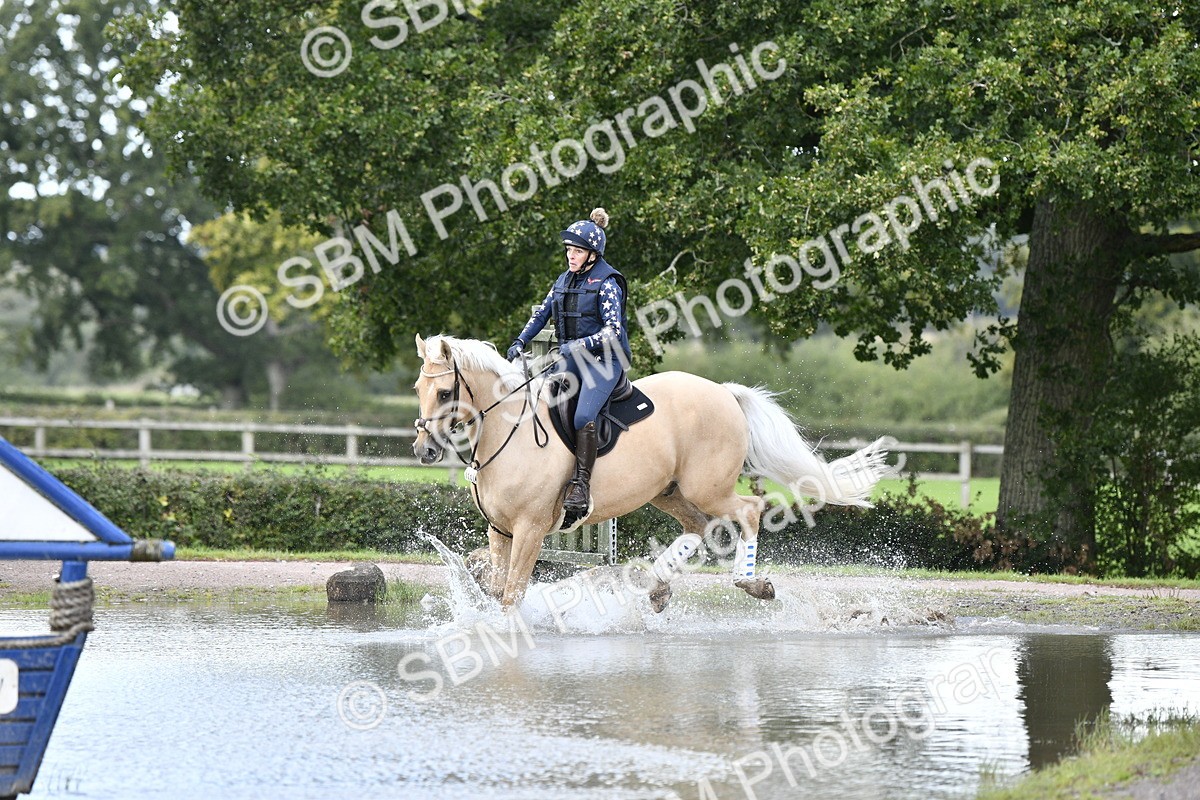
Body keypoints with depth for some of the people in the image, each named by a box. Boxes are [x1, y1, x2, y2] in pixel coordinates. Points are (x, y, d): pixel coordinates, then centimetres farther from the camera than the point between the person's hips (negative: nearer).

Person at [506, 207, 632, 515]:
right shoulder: (565, 280, 13)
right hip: (570, 358, 8)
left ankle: (581, 486, -27)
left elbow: (613, 331, -17)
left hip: (603, 360, -8)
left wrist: (580, 345, -28)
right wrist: (520, 342, 6)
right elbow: (541, 314, 20)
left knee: (583, 417, -27)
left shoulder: (607, 284, -10)